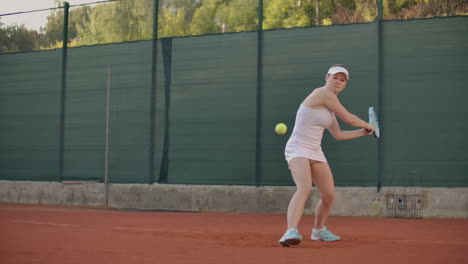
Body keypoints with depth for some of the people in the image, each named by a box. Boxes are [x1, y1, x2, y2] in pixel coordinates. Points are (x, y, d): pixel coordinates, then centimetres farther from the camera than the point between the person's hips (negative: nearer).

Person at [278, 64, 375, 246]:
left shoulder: (329, 105, 15)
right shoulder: (323, 93, -13)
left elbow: (338, 135, 21)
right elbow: (349, 119, -10)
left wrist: (364, 132, 23)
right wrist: (368, 125, 8)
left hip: (315, 152, 9)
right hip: (297, 149, -9)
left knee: (329, 196, 11)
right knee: (305, 188, -32)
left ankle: (318, 231, 36)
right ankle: (291, 232, -44)